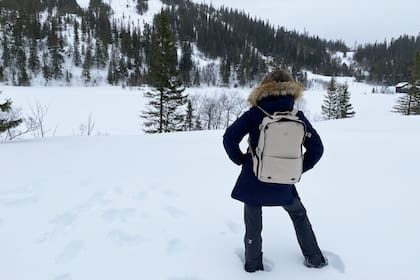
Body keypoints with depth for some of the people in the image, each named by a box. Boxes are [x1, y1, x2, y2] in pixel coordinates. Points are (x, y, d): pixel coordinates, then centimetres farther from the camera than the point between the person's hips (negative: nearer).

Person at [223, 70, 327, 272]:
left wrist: (241, 160, 2)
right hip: (282, 184, 2)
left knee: (253, 225, 17)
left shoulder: (254, 114, -8)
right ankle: (315, 258, 37)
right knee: (299, 215, 28)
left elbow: (229, 138, -13)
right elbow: (316, 149, 1)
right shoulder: (298, 117, -2)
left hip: (253, 181, -2)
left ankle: (253, 266, 30)